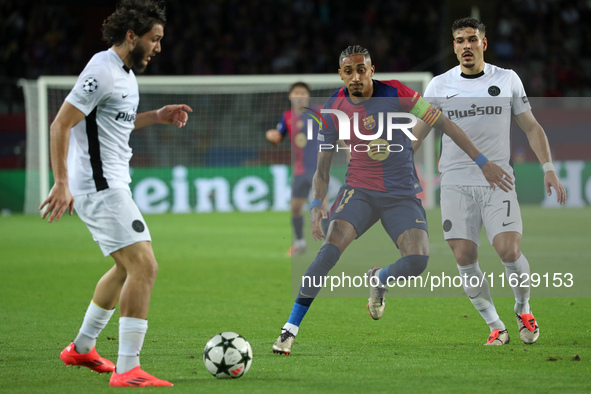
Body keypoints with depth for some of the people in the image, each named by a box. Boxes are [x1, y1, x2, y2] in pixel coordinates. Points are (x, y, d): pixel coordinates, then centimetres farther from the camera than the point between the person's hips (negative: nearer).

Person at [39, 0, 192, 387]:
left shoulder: (125, 72, 13)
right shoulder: (102, 72, -17)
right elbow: (61, 124, -19)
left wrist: (156, 116, 14)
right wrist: (61, 183, -24)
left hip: (112, 185, 11)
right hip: (100, 189, -11)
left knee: (128, 267, 24)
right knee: (145, 267, -17)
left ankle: (81, 348, 36)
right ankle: (128, 370, -18)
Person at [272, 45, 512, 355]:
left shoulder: (395, 94, -10)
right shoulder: (334, 109, -3)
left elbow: (443, 123, -5)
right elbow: (323, 166, 5)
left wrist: (482, 161, -8)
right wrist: (317, 204, -12)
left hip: (403, 195, 0)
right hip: (360, 191, 0)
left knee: (417, 261, -22)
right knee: (330, 250, -25)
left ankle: (379, 280, 16)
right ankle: (290, 329, -18)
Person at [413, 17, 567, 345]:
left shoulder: (507, 80, 5)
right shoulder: (439, 86, 5)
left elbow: (531, 127, 11)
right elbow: (417, 134, 10)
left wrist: (548, 169, 2)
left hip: (498, 180, -1)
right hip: (455, 183, 1)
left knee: (509, 250, -16)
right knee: (464, 257, -8)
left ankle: (523, 309, 13)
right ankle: (495, 328, 5)